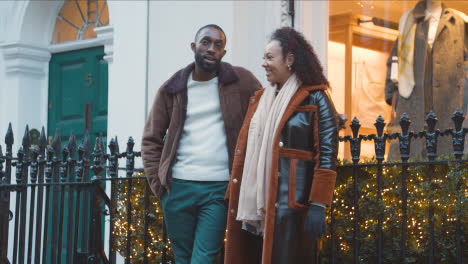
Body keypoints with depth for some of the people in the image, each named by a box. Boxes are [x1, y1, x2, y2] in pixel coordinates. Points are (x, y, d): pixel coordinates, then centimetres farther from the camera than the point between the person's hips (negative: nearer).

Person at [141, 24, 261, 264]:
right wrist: (158, 183, 2)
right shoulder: (172, 89, 7)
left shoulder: (240, 81, 2)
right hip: (178, 188, 2)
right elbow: (151, 140, 12)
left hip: (219, 189, -2)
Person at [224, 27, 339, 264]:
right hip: (255, 203, 6)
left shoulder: (314, 100, -3)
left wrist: (318, 205, -15)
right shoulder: (259, 100, 17)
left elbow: (327, 155, -9)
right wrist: (234, 199, 15)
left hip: (291, 203, -6)